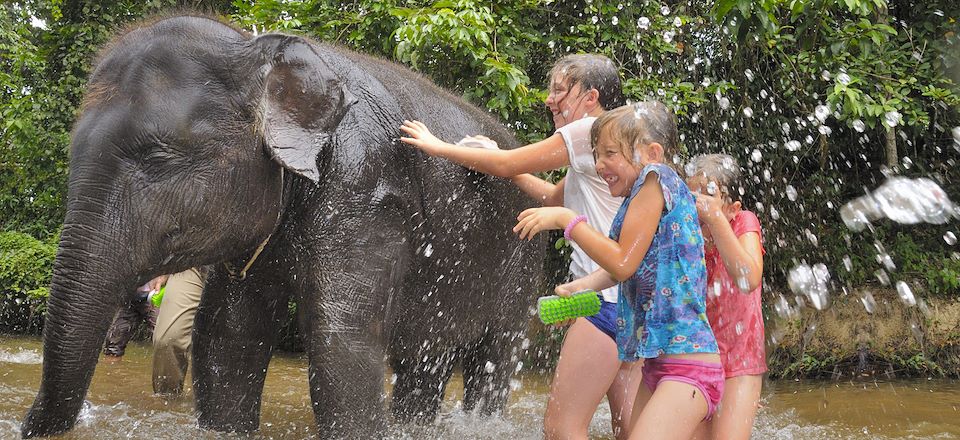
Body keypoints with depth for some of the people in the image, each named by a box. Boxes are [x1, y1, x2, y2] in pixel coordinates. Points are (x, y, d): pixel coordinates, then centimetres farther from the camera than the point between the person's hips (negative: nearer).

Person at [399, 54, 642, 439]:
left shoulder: (594, 129, -9)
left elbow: (507, 164, -4)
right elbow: (555, 197, 29)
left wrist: (439, 147, 8)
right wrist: (498, 160, 28)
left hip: (609, 298, -10)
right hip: (631, 298, 10)